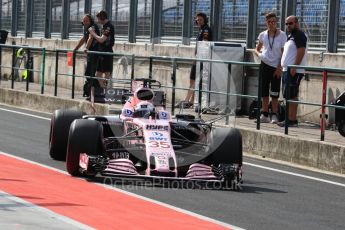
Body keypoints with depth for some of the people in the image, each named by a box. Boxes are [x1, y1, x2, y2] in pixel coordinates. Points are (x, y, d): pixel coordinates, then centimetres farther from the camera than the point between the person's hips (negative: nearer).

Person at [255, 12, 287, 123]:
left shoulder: (282, 35, -5)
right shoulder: (263, 35, 5)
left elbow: (283, 53, -5)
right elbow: (257, 49, 17)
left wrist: (279, 67, -10)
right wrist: (259, 54, -6)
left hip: (276, 67, -3)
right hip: (265, 65, 3)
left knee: (274, 93, -2)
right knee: (264, 91, 5)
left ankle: (274, 115, 4)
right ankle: (264, 114, 11)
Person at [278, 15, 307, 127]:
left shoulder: (299, 35, -10)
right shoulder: (290, 36, 21)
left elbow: (301, 51, -18)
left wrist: (294, 67, -22)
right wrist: (281, 67, 19)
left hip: (294, 71, -10)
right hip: (287, 70, 10)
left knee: (291, 96, -11)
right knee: (290, 96, 10)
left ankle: (292, 120, -12)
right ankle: (291, 119, 12)